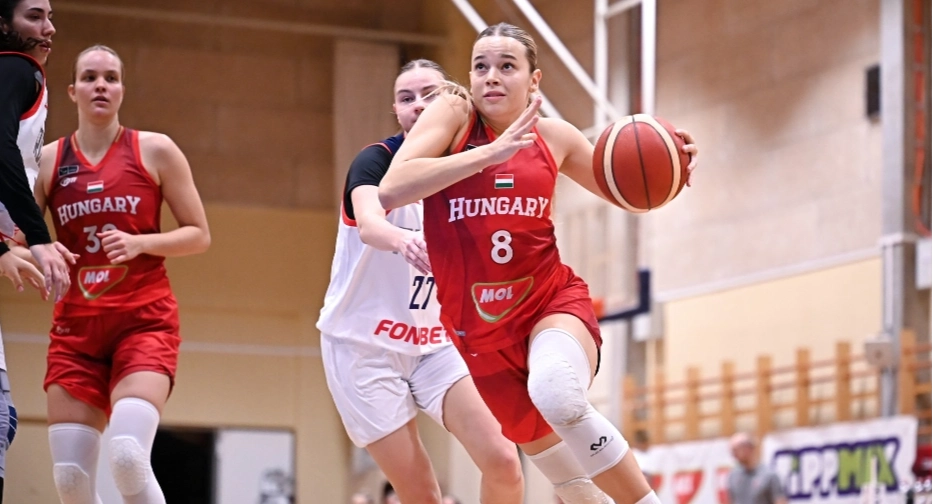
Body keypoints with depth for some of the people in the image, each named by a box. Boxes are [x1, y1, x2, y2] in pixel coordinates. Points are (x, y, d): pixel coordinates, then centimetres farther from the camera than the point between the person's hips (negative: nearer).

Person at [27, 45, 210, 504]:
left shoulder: (155, 151, 2)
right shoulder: (47, 160, 7)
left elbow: (199, 235, 3)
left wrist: (140, 243, -14)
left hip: (145, 322, -3)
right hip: (76, 327, 3)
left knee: (127, 457, -23)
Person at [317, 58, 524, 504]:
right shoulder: (376, 161, -13)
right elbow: (368, 225, -36)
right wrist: (402, 240, -57)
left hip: (435, 343, 4)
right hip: (364, 345, -4)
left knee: (502, 461, -12)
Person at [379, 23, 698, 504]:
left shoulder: (553, 137, 1)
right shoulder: (454, 114, -7)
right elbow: (391, 191, -24)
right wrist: (490, 152, -31)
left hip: (553, 301, -1)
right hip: (479, 327, 1)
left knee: (556, 395, -34)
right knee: (550, 455, 13)